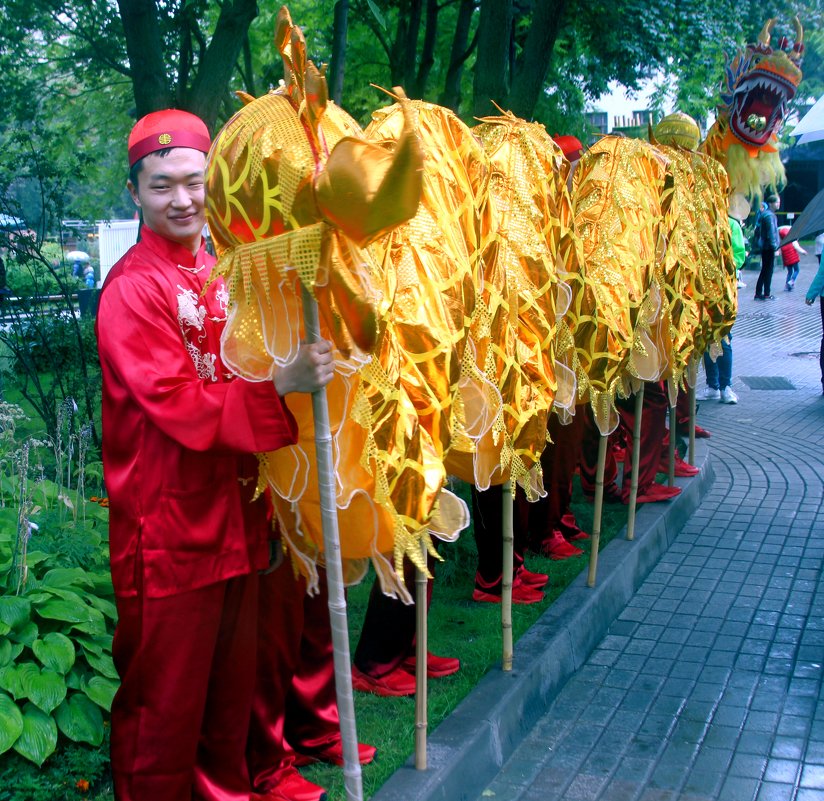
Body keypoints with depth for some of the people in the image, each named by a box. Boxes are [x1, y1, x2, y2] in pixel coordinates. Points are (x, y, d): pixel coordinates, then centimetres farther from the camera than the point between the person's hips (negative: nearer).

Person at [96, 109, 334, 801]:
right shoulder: (132, 288, -13)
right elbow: (182, 407, -21)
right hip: (168, 529, -7)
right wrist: (282, 383, -28)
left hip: (236, 514, 7)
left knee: (232, 692, 21)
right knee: (166, 706, 6)